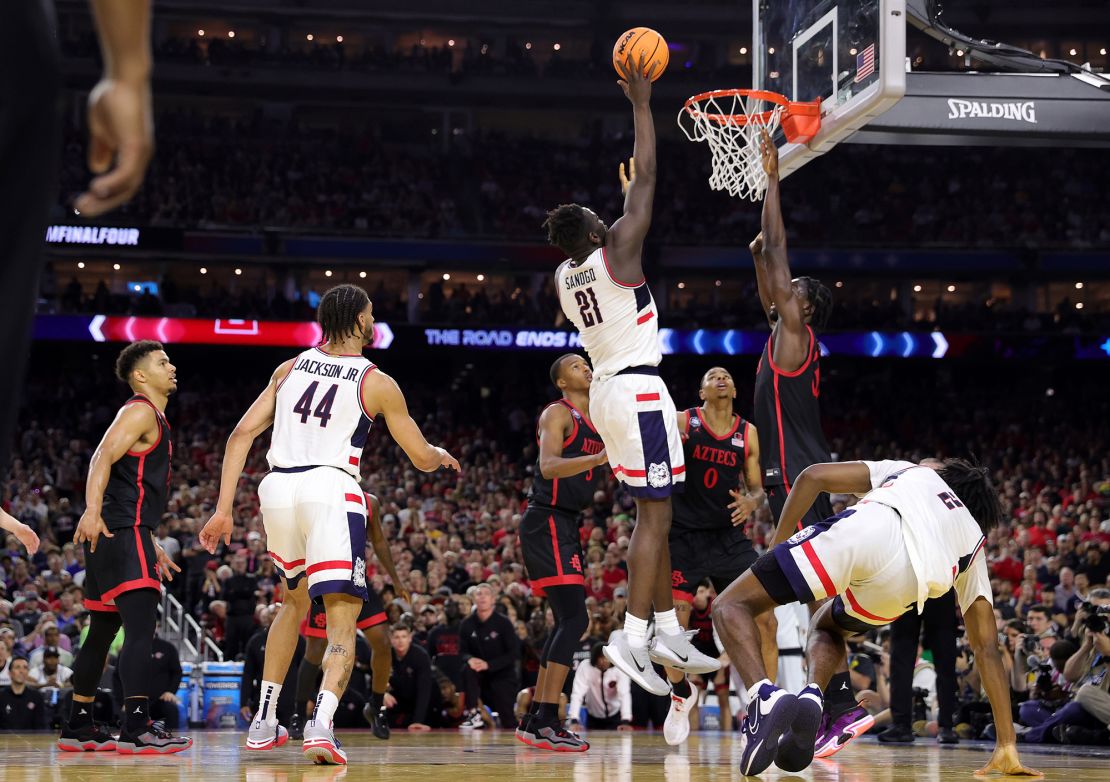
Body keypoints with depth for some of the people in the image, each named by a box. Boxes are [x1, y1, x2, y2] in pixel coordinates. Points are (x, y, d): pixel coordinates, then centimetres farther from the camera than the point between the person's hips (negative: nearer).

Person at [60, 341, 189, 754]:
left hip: (126, 534, 11)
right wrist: (93, 510, -34)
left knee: (103, 631, 15)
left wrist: (153, 547, 29)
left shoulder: (155, 419, 25)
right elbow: (102, 457, -20)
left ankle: (78, 727, 23)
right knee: (141, 627, -20)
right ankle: (136, 727, -28)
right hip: (120, 532, -11)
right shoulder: (140, 411, -6)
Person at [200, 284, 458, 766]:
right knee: (343, 622, -3)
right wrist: (443, 455, 34)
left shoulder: (290, 368, 16)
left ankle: (263, 723, 27)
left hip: (277, 489, 5)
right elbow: (422, 458, 10)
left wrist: (223, 509, 9)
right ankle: (321, 724, -27)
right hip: (330, 491, -5)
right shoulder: (377, 383, 4)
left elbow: (242, 433, 9)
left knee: (294, 602, 27)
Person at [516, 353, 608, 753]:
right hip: (547, 522, -10)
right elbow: (549, 466, -24)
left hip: (565, 525, 10)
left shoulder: (600, 419, 17)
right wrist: (599, 458, -36)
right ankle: (547, 722, -20)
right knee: (574, 617, -17)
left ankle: (534, 720, 16)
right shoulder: (557, 413, -8)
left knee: (566, 621, 11)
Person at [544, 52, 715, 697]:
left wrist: (630, 196, 35)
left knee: (656, 514, 14)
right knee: (656, 516, -10)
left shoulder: (565, 275, 8)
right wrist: (641, 104, -4)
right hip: (638, 390, -9)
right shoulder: (614, 254, -13)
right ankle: (633, 638, -15)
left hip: (609, 389, 9)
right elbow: (646, 179, -10)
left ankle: (669, 632, 16)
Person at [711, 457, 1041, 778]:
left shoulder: (908, 470, 41)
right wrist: (1007, 746, 31)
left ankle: (767, 697, -17)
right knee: (825, 626, 35)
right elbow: (987, 648, 32)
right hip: (903, 581, 2)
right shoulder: (974, 539, 38)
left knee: (731, 606, 13)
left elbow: (813, 476, 25)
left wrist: (776, 548, 31)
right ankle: (811, 699, 3)